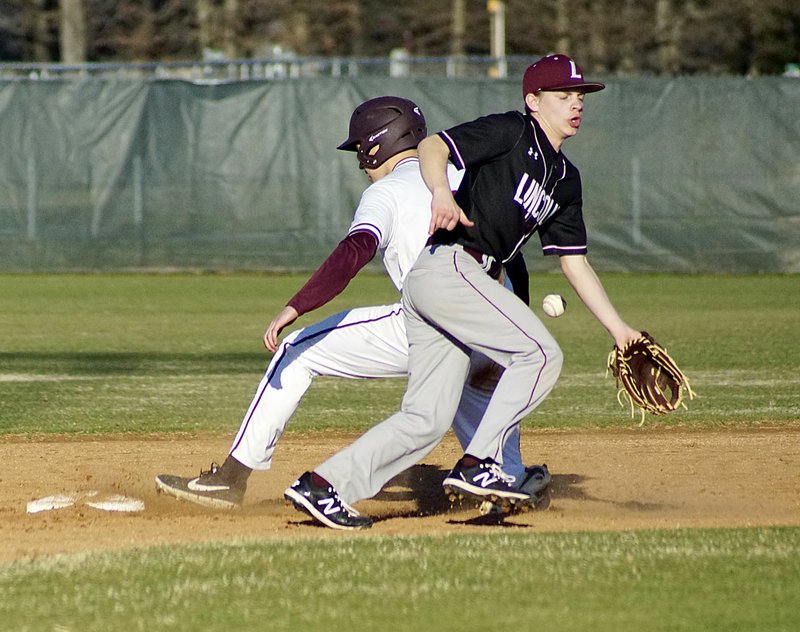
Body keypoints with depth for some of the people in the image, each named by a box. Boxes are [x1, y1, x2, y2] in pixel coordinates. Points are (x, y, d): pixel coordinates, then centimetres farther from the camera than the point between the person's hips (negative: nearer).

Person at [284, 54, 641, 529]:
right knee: (540, 353, -13)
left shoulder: (565, 178, 22)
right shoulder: (511, 132, -2)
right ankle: (478, 464, -13)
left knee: (428, 419, 3)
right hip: (448, 265, -9)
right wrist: (442, 191, -34)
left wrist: (619, 328, 18)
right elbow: (433, 147, -13)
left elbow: (575, 262, 24)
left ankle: (323, 485, 1)